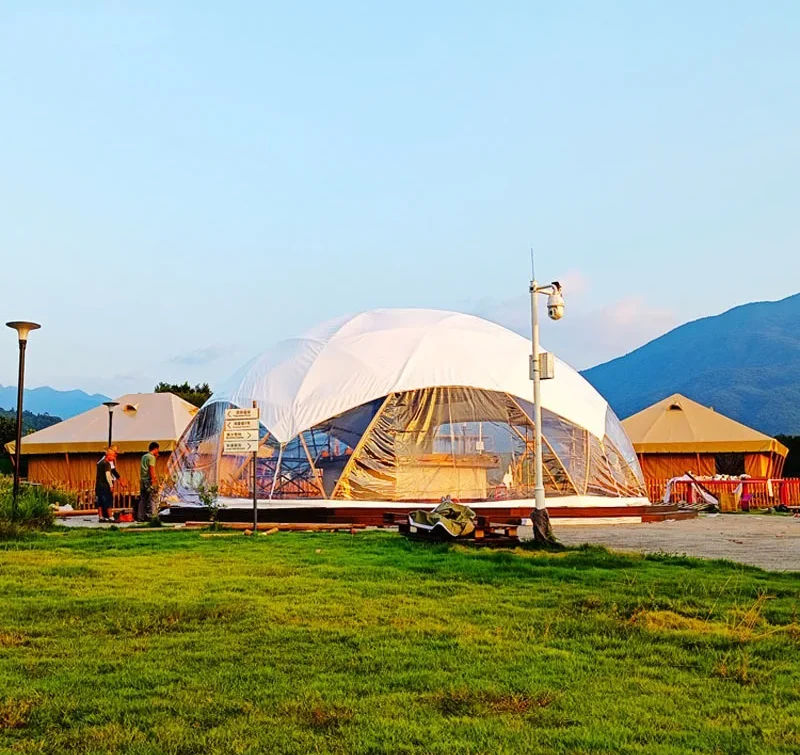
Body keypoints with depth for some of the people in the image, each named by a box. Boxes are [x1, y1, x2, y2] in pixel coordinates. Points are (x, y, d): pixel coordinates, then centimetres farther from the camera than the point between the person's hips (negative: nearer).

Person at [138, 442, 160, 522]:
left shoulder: (144, 456, 17)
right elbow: (151, 469, -16)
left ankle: (140, 517, 8)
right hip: (149, 480, -8)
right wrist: (154, 481, -17)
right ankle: (149, 516, -7)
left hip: (142, 480, 8)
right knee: (150, 499, -5)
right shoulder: (152, 457, -9)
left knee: (142, 499, 9)